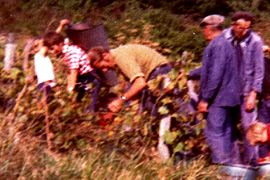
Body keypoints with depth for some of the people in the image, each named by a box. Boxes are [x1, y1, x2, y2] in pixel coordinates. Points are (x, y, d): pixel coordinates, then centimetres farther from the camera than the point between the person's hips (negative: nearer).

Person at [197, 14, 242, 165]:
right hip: (229, 98, 10)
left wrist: (205, 98, -18)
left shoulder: (217, 45, -15)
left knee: (214, 134, -10)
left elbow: (215, 75, -21)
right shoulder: (226, 43, 17)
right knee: (228, 134, 14)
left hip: (219, 98, -10)